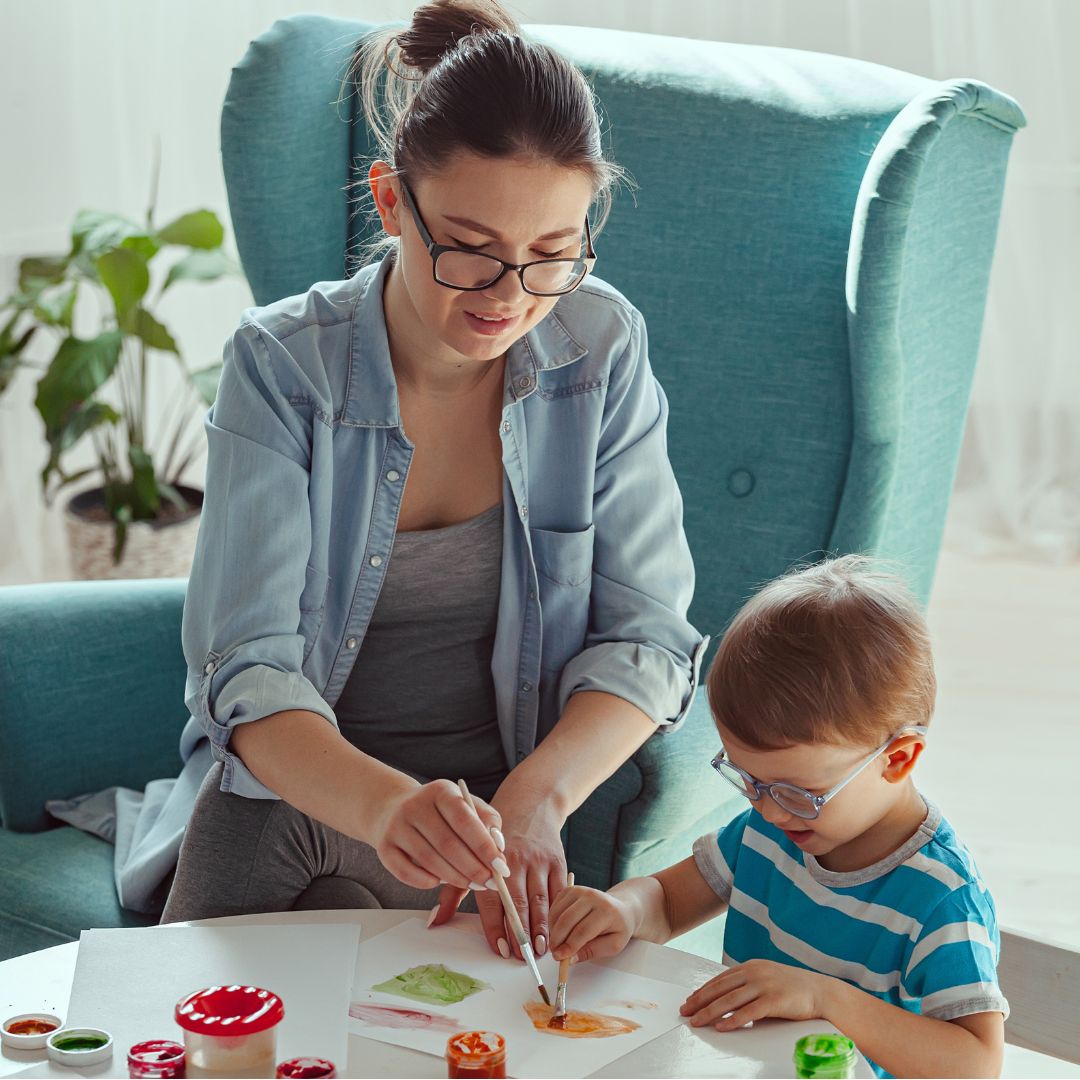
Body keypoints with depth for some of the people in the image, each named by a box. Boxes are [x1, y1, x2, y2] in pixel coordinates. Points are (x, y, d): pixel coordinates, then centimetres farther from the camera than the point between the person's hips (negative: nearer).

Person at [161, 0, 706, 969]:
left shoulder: (602, 347, -9)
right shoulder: (284, 363, -14)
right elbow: (249, 670, -20)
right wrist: (384, 803, -42)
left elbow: (646, 635, -8)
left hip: (495, 808, 0)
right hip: (289, 795, 0)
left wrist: (533, 799, -28)